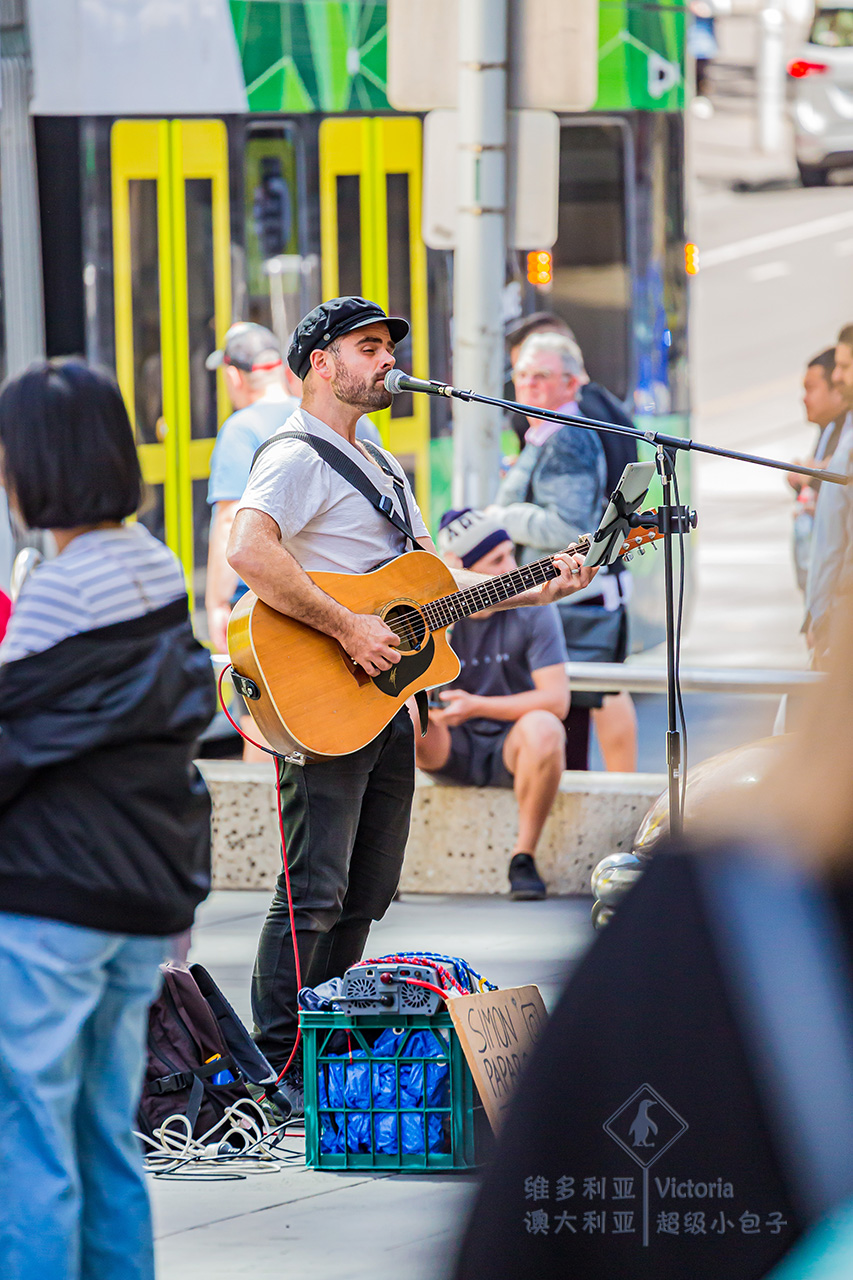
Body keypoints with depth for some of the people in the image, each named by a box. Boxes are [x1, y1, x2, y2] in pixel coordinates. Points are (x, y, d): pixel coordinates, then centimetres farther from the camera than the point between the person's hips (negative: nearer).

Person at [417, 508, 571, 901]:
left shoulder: (533, 608, -11)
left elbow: (556, 701, -17)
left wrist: (477, 706, -24)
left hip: (510, 747, -1)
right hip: (449, 749, 1)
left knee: (544, 728, -36)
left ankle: (523, 857, -18)